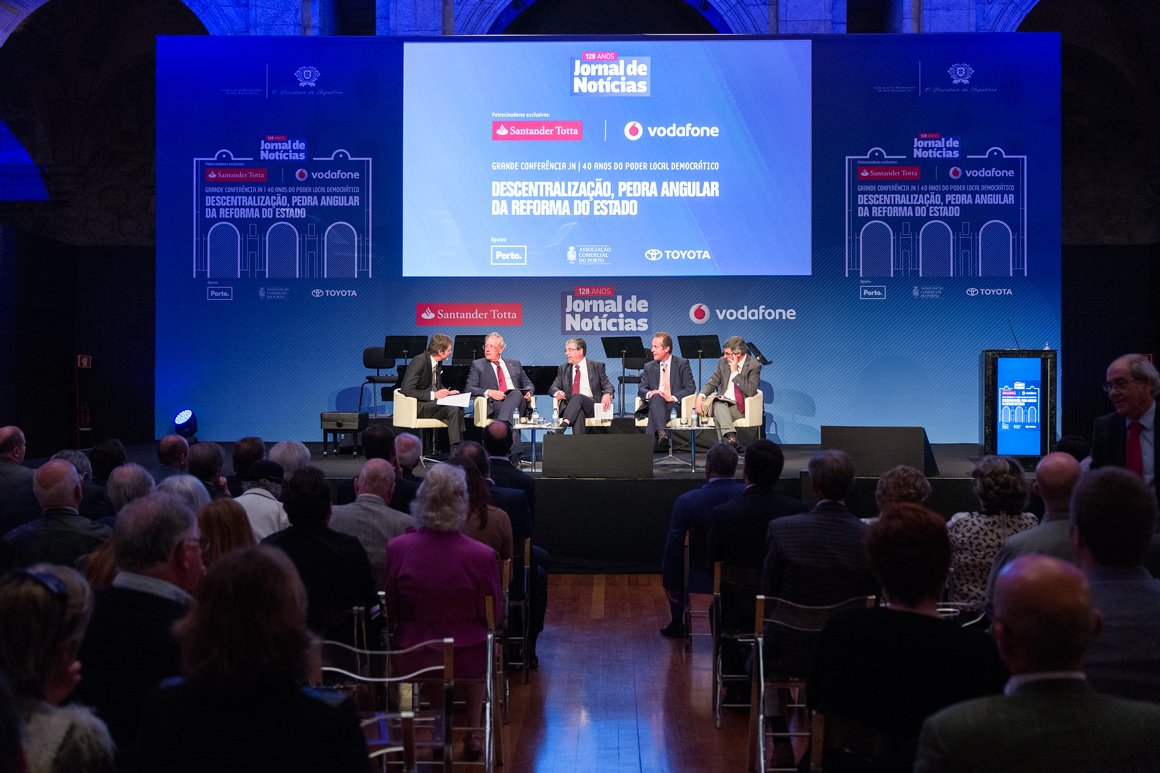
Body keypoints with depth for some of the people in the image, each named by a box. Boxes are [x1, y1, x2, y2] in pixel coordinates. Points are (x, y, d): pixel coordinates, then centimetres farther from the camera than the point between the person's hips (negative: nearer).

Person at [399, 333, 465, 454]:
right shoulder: (419, 362, -17)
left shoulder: (438, 363, 8)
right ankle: (456, 451, -25)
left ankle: (458, 448, -21)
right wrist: (433, 395, -24)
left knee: (458, 408, -19)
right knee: (452, 409, -27)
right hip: (417, 406, -8)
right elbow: (407, 390, -23)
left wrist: (447, 392, 2)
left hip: (432, 403, 8)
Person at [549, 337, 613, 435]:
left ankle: (561, 428, -52)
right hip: (569, 406, 2)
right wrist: (557, 392, -9)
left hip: (591, 406, -2)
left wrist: (607, 394, -15)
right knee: (578, 413, -35)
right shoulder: (564, 368, 21)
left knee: (578, 397, -35)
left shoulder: (596, 366, 13)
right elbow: (553, 387, 17)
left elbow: (607, 385, 10)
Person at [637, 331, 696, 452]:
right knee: (656, 397, -36)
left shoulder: (682, 364, 8)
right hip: (654, 404, 2)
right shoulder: (649, 367, 18)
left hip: (674, 406, -2)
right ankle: (661, 433, -56)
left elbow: (691, 388, -1)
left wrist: (673, 397, -17)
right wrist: (649, 393, -16)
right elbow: (641, 390, 10)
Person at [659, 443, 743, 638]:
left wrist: (669, 582, 4)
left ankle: (677, 624, 38)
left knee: (671, 561, 30)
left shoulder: (686, 501, -17)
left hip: (703, 578, -2)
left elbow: (673, 548, -11)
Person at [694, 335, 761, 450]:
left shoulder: (754, 365, -7)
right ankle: (731, 437, -55)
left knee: (719, 414, -33)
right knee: (718, 404, -34)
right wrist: (700, 396, -9)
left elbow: (751, 392, -18)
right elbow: (712, 382, 11)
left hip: (740, 406, -3)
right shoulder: (723, 361, 8)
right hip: (722, 401, 3)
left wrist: (735, 372, -18)